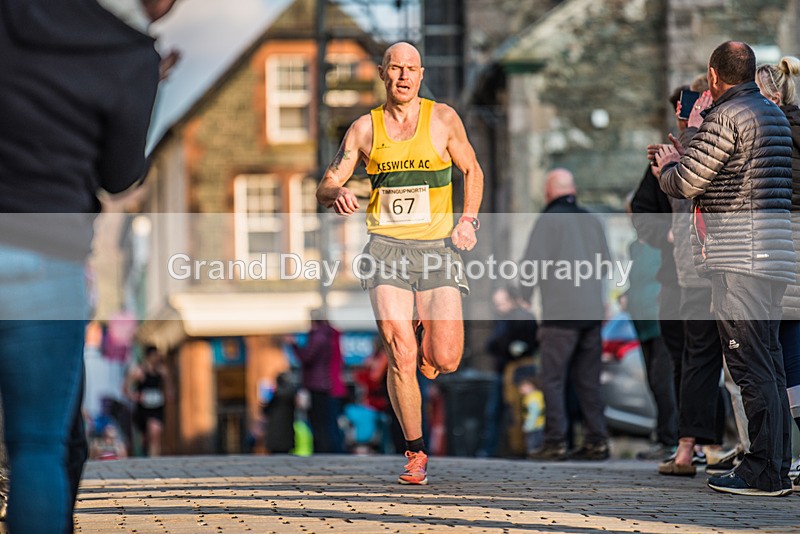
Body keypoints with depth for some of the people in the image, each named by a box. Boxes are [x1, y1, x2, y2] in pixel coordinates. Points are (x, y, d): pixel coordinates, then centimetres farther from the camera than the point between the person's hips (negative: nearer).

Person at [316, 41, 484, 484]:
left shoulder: (443, 119, 3)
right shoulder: (365, 128, 5)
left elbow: (472, 171, 16)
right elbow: (325, 188, 6)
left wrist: (468, 220, 1)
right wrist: (336, 193, -18)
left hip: (436, 246, 0)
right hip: (386, 246, 0)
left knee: (444, 360, -10)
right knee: (400, 357, -13)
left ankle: (424, 333, 29)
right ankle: (415, 452, 2)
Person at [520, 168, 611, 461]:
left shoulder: (549, 220, -5)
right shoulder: (591, 221, 14)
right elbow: (606, 263, 19)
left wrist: (525, 294, 6)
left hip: (560, 313, -6)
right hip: (592, 312, 6)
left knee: (552, 379, -4)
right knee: (588, 379, 10)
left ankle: (555, 442, -9)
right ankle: (597, 440, 6)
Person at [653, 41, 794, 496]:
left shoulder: (726, 117, -11)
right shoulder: (775, 115, 17)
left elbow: (685, 184, -11)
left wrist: (667, 166, 11)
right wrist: (684, 163, 24)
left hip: (741, 254, -9)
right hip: (773, 251, 9)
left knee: (750, 363, -9)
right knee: (769, 362, 11)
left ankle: (763, 472, -9)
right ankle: (778, 470, 13)